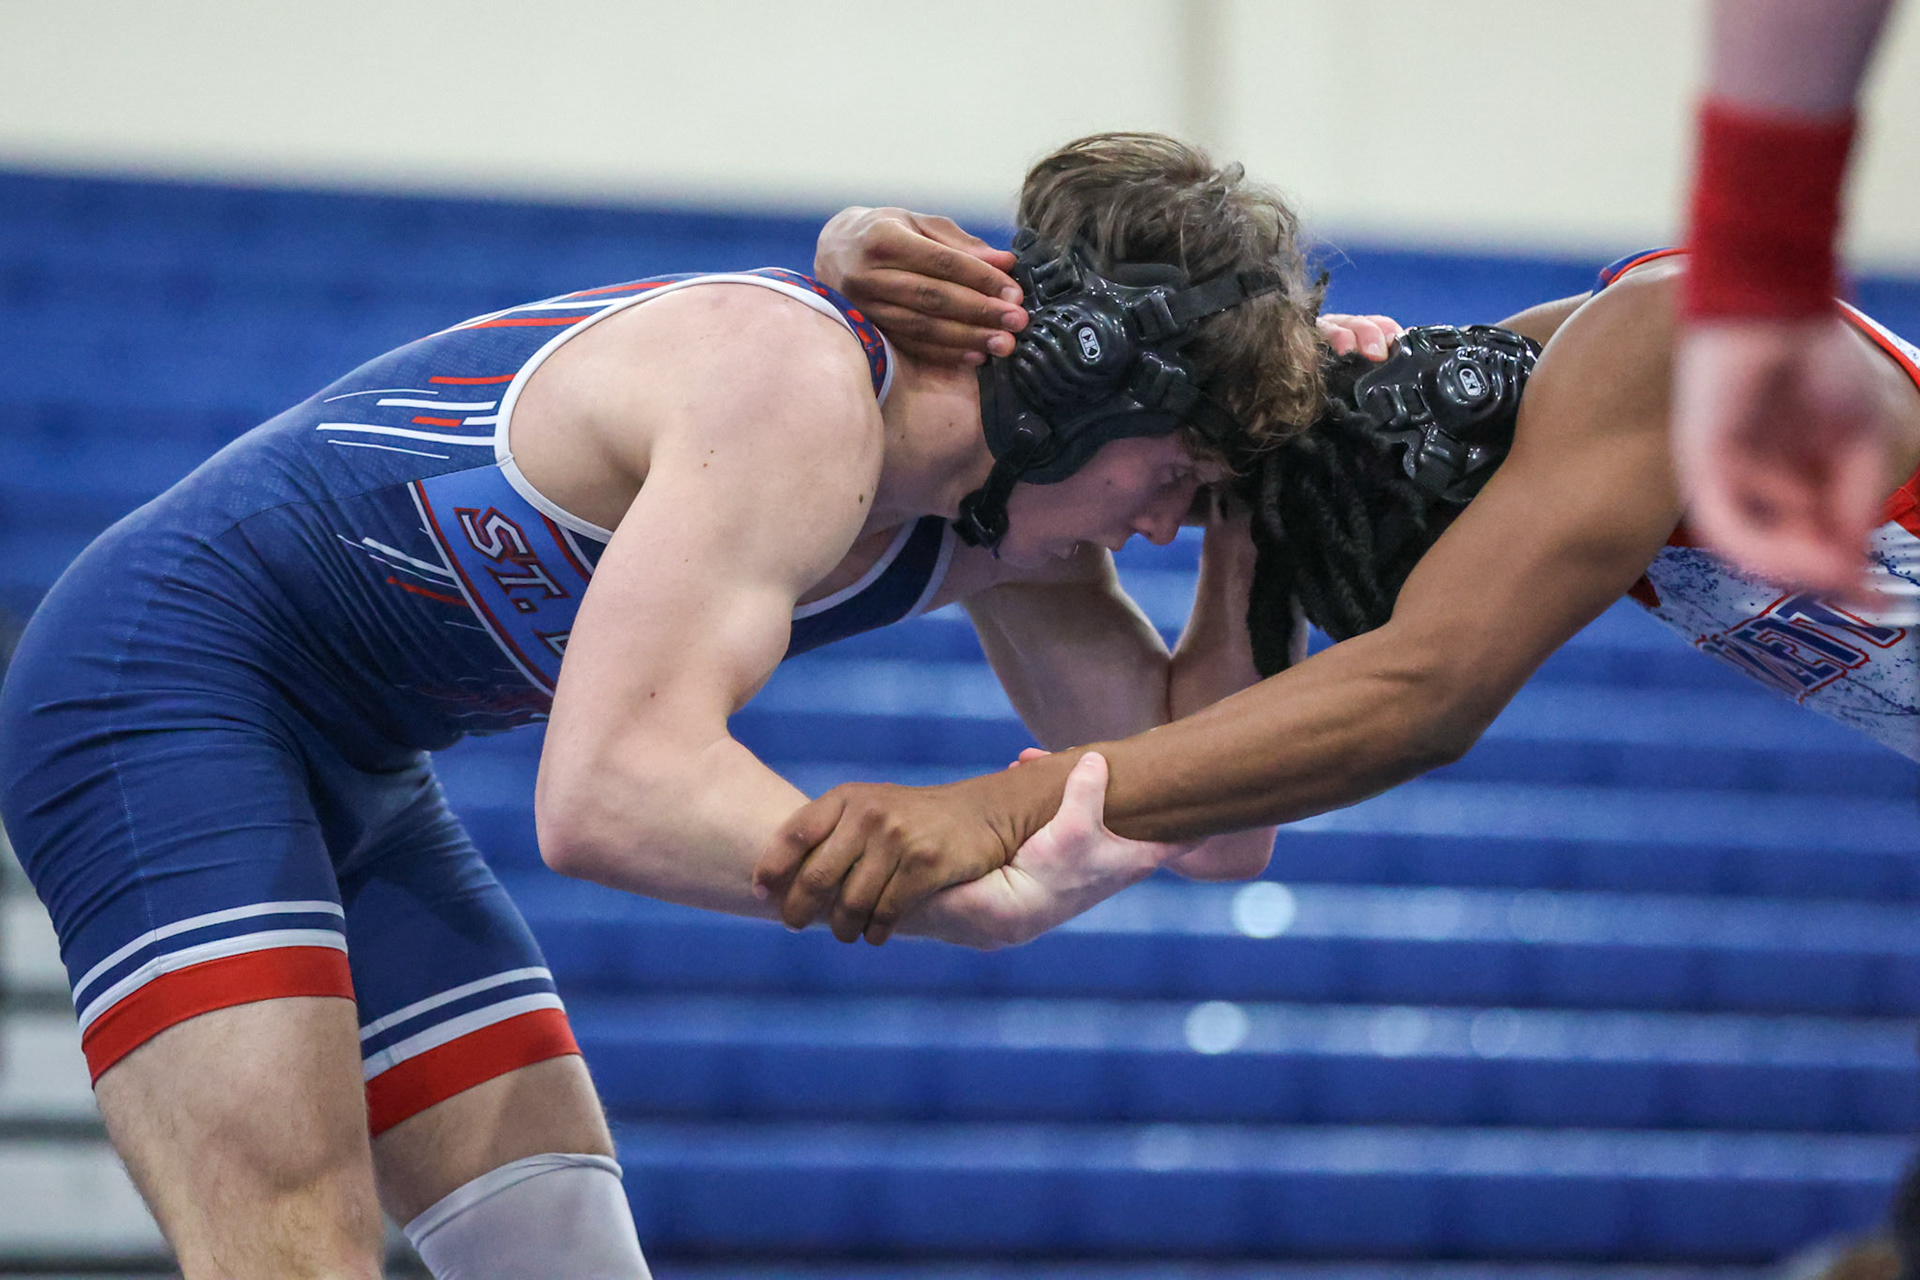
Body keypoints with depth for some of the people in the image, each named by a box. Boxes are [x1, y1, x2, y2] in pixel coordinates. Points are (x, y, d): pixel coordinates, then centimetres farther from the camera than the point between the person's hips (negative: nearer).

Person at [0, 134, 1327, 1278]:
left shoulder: (1004, 515, 0)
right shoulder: (799, 391, -29)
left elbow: (1206, 825, 5)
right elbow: (616, 793, -38)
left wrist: (1258, 523, -5)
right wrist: (985, 895, -39)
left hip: (357, 782, 10)